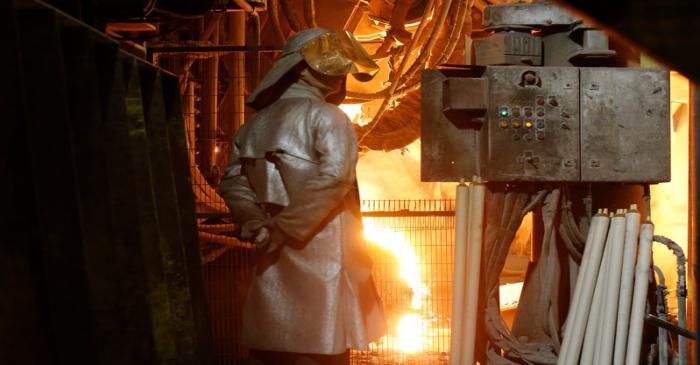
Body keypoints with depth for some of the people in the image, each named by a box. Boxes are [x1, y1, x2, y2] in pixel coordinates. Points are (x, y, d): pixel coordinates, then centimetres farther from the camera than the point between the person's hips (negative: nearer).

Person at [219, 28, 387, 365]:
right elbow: (333, 177, -21)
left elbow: (234, 182, 8)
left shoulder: (255, 124, 15)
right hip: (320, 256, -7)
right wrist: (285, 228, -16)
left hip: (274, 261, 7)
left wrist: (255, 223, -4)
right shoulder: (326, 117, -7)